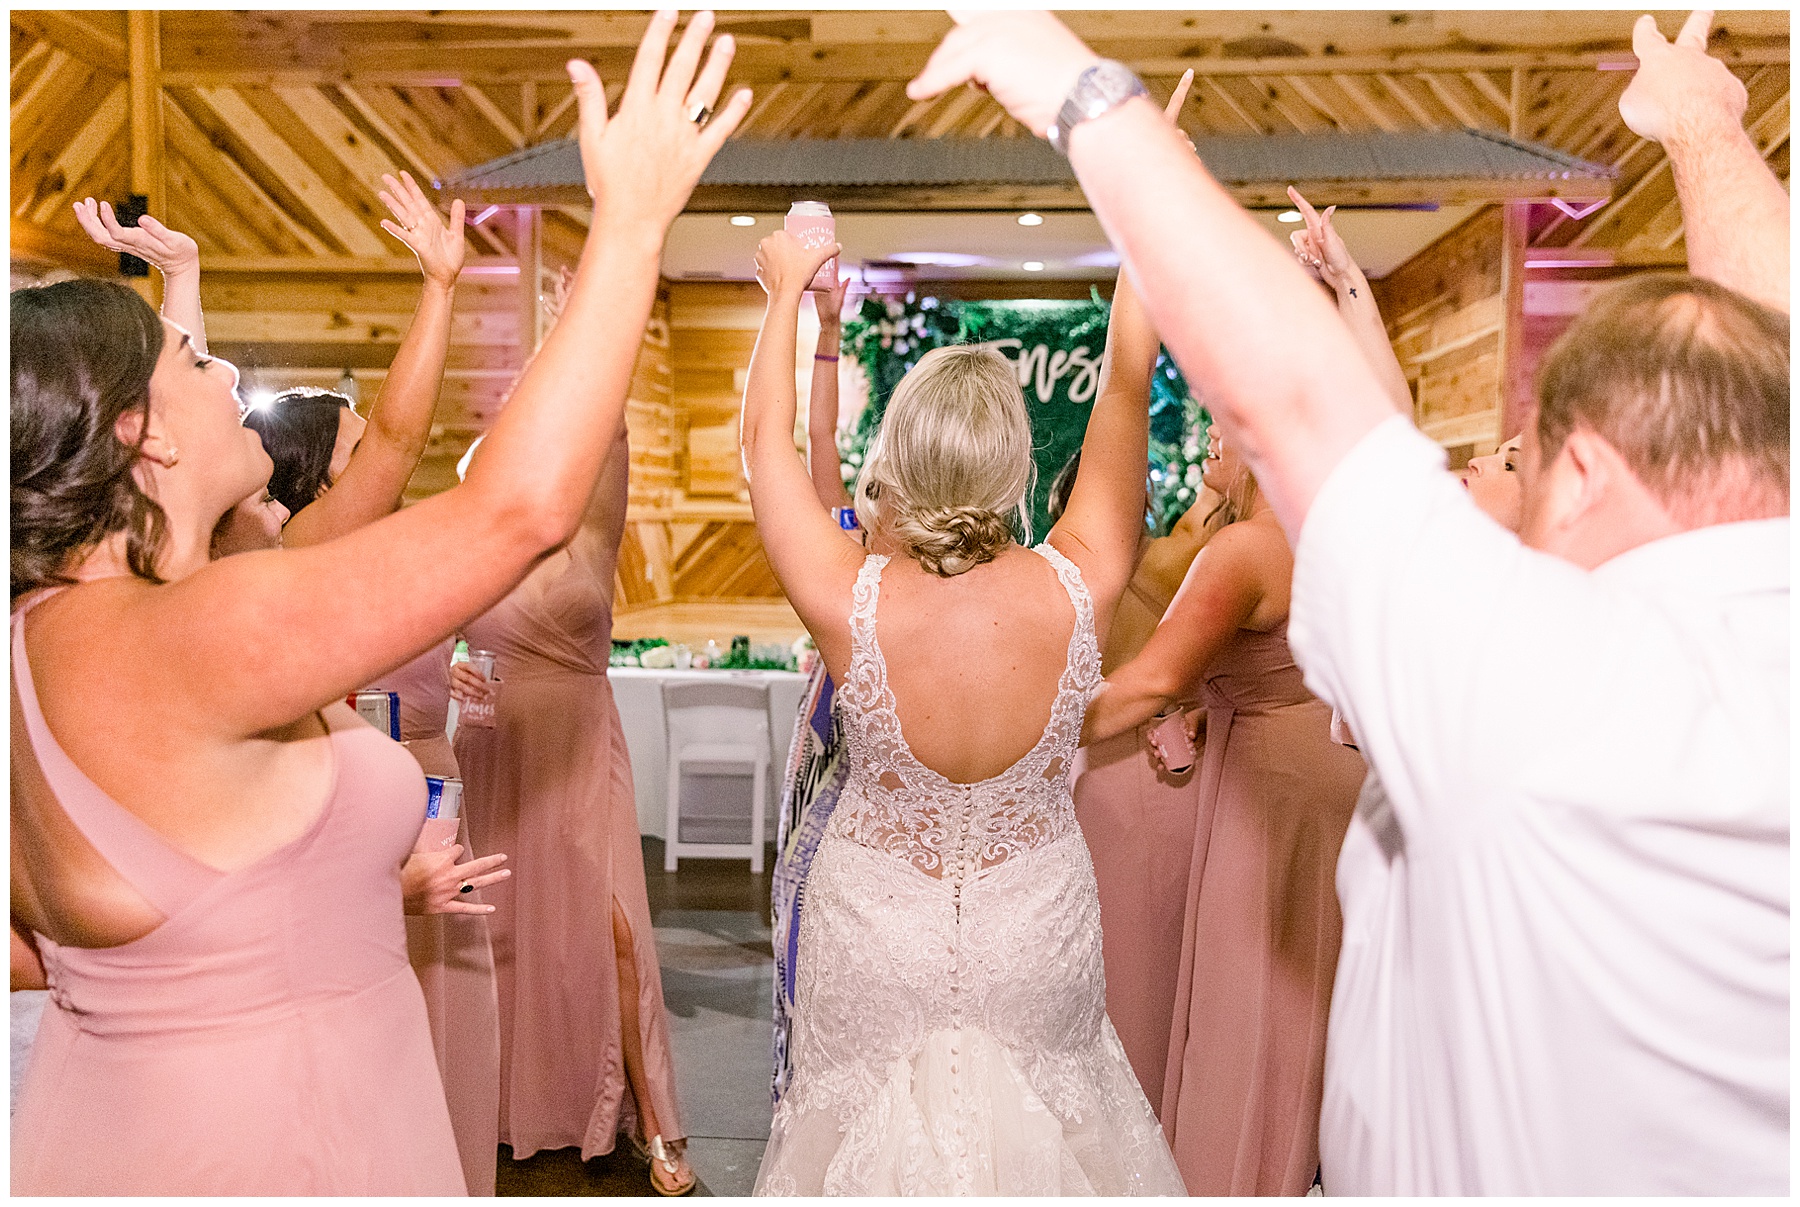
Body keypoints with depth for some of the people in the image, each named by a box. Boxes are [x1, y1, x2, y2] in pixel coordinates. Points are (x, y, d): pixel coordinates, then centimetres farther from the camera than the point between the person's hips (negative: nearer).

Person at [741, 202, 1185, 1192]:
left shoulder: (848, 600, -26)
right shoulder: (1077, 588, -23)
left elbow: (765, 436, -10)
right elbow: (1126, 398, -9)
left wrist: (787, 288, 5)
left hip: (875, 936, -1)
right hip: (1037, 933, 1)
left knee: (871, 1110, 25)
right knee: (1037, 1105, 28)